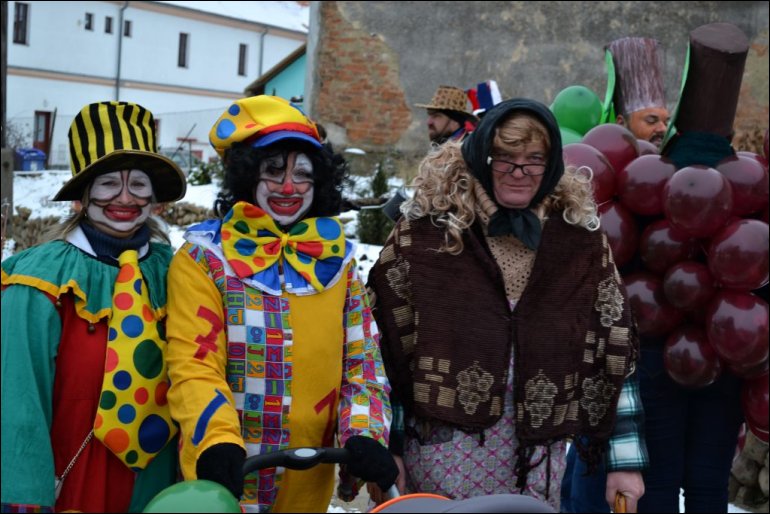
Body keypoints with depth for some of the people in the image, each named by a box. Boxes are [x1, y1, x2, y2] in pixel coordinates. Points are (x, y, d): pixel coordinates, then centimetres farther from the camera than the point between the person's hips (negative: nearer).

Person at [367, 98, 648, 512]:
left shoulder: (580, 237, 3)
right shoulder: (427, 228, -3)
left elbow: (612, 350, 5)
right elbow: (386, 341, 0)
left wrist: (626, 459, 4)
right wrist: (381, 446, -1)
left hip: (538, 455, 2)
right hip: (443, 447, -2)